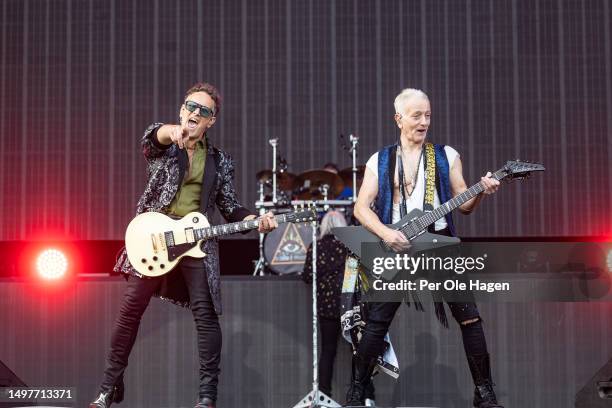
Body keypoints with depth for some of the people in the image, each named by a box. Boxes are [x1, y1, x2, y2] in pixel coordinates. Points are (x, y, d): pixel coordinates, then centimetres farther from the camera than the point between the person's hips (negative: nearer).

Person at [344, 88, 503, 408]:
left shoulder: (446, 155, 8)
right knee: (377, 321, -3)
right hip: (396, 246, 0)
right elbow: (361, 207, 1)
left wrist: (481, 192, -15)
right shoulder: (379, 161, 6)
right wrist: (386, 233, -15)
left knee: (469, 315, -6)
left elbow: (463, 205, 6)